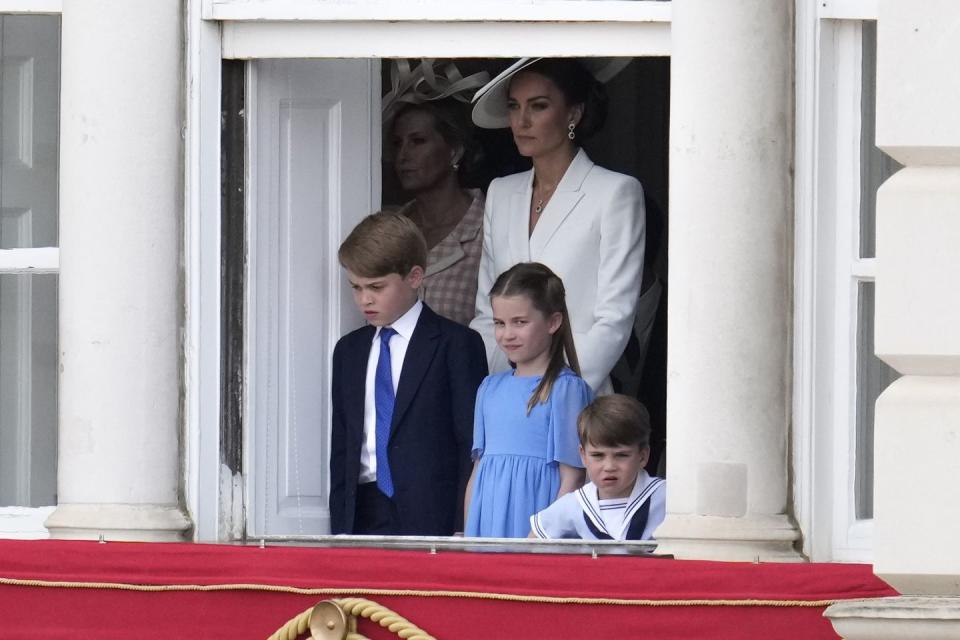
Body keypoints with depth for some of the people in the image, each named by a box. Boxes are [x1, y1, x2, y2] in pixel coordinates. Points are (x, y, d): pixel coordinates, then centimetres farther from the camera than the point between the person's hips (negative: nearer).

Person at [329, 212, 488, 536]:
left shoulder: (457, 345, 0)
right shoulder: (349, 351, 18)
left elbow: (473, 445, -4)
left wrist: (463, 530, -11)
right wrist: (339, 527, 9)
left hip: (431, 518, -5)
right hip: (362, 518, 5)